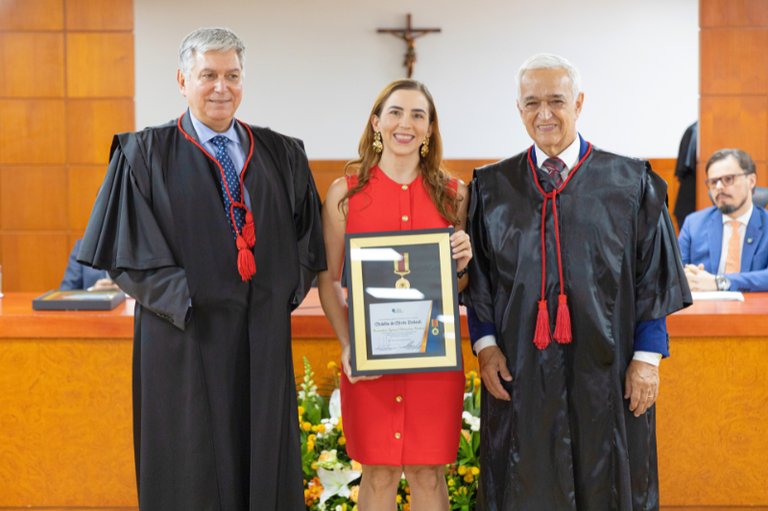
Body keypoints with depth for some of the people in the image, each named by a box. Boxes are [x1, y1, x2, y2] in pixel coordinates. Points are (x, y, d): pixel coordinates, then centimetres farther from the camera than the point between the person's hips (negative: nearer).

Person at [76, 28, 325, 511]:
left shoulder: (282, 156, 11)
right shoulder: (145, 155, 1)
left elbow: (307, 237, 14)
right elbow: (128, 251, -4)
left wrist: (287, 290, -1)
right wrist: (183, 297, -14)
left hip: (263, 335, 3)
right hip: (187, 335, -3)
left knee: (266, 467, 8)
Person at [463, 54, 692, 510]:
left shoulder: (631, 184, 0)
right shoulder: (491, 188, 6)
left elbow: (655, 279, 0)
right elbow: (478, 279, 8)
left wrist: (647, 357, -6)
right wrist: (486, 345, -3)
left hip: (604, 376, -1)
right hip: (520, 375, 1)